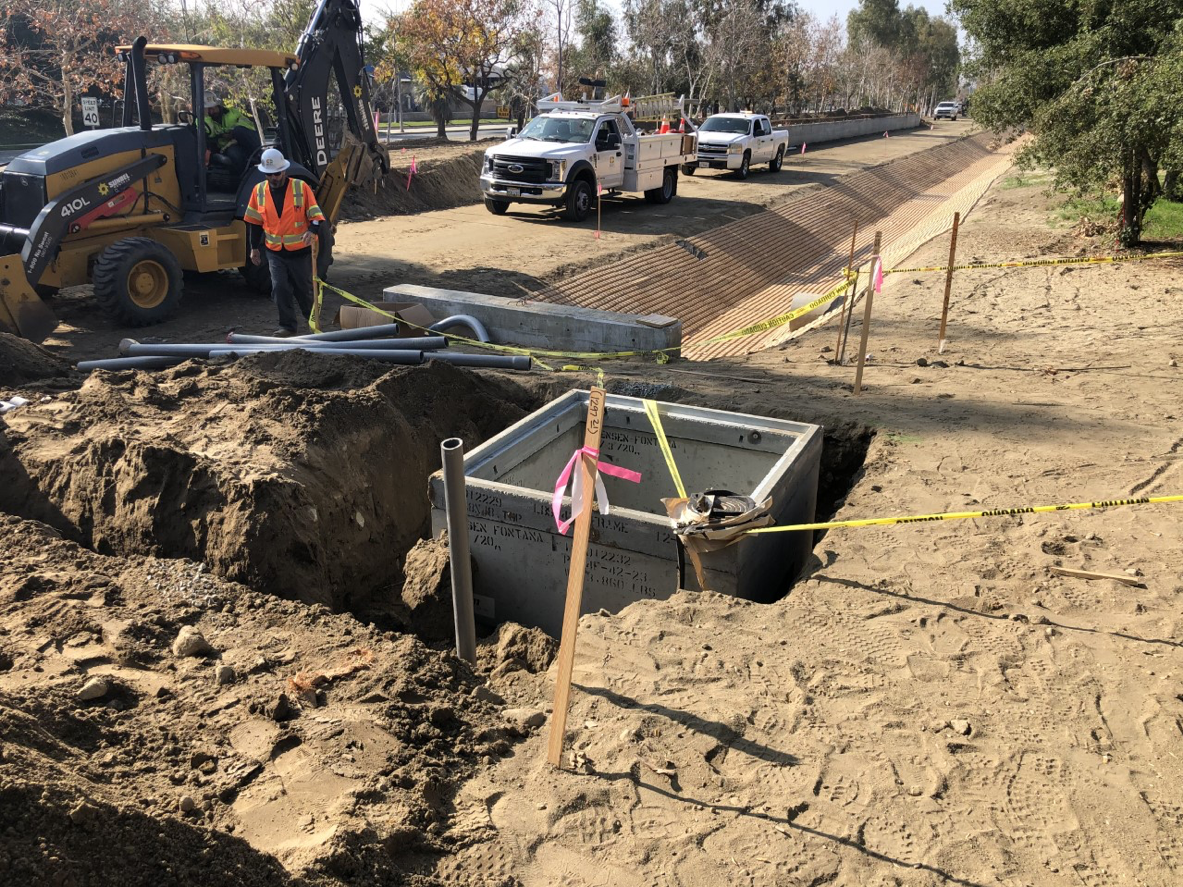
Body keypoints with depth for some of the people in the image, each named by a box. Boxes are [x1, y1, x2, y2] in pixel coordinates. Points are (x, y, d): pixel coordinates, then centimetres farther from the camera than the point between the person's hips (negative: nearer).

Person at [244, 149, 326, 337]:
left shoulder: (301, 187, -10)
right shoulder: (259, 190, 0)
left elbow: (316, 216, -11)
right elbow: (254, 222, 10)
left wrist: (312, 231, -32)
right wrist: (254, 248, 12)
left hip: (300, 251, -2)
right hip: (275, 252, 2)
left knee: (304, 288, 11)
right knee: (280, 288, -5)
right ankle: (288, 325, 8)